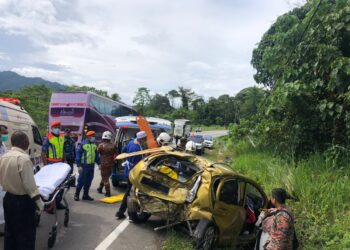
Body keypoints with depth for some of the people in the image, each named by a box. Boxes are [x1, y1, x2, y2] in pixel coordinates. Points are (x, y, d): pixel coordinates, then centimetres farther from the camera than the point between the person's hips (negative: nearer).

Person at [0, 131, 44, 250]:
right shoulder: (23, 158, -21)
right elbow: (29, 183, -22)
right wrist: (38, 201, -15)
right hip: (23, 201, -8)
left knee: (10, 231, 20)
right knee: (26, 234, 4)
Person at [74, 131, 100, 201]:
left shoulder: (94, 145, 13)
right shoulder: (82, 144, -7)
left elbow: (96, 155, 20)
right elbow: (78, 155, -9)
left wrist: (99, 163, 15)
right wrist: (79, 165, -14)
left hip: (91, 165, 6)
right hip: (84, 165, -6)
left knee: (89, 181, 9)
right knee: (81, 181, -4)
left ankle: (85, 195, 19)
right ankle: (76, 194, 10)